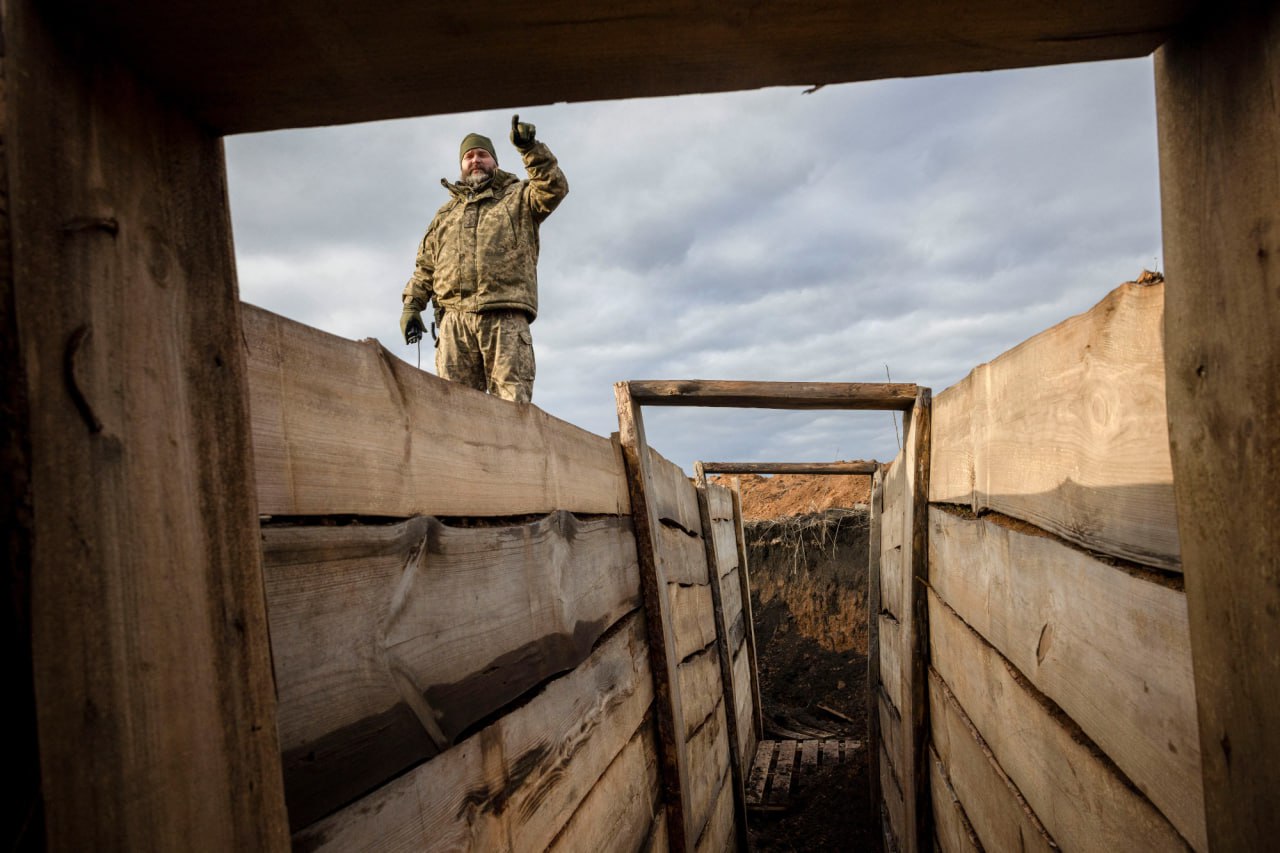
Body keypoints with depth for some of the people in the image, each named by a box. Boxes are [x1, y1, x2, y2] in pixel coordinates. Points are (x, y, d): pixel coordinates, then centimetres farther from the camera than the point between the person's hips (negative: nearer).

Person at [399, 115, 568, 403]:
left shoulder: (518, 197, 21)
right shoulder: (446, 214, 30)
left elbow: (554, 188, 0)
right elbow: (425, 265, 25)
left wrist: (532, 149, -12)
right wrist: (411, 305, 12)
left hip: (505, 317, -3)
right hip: (454, 318, 3)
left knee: (512, 401, -11)